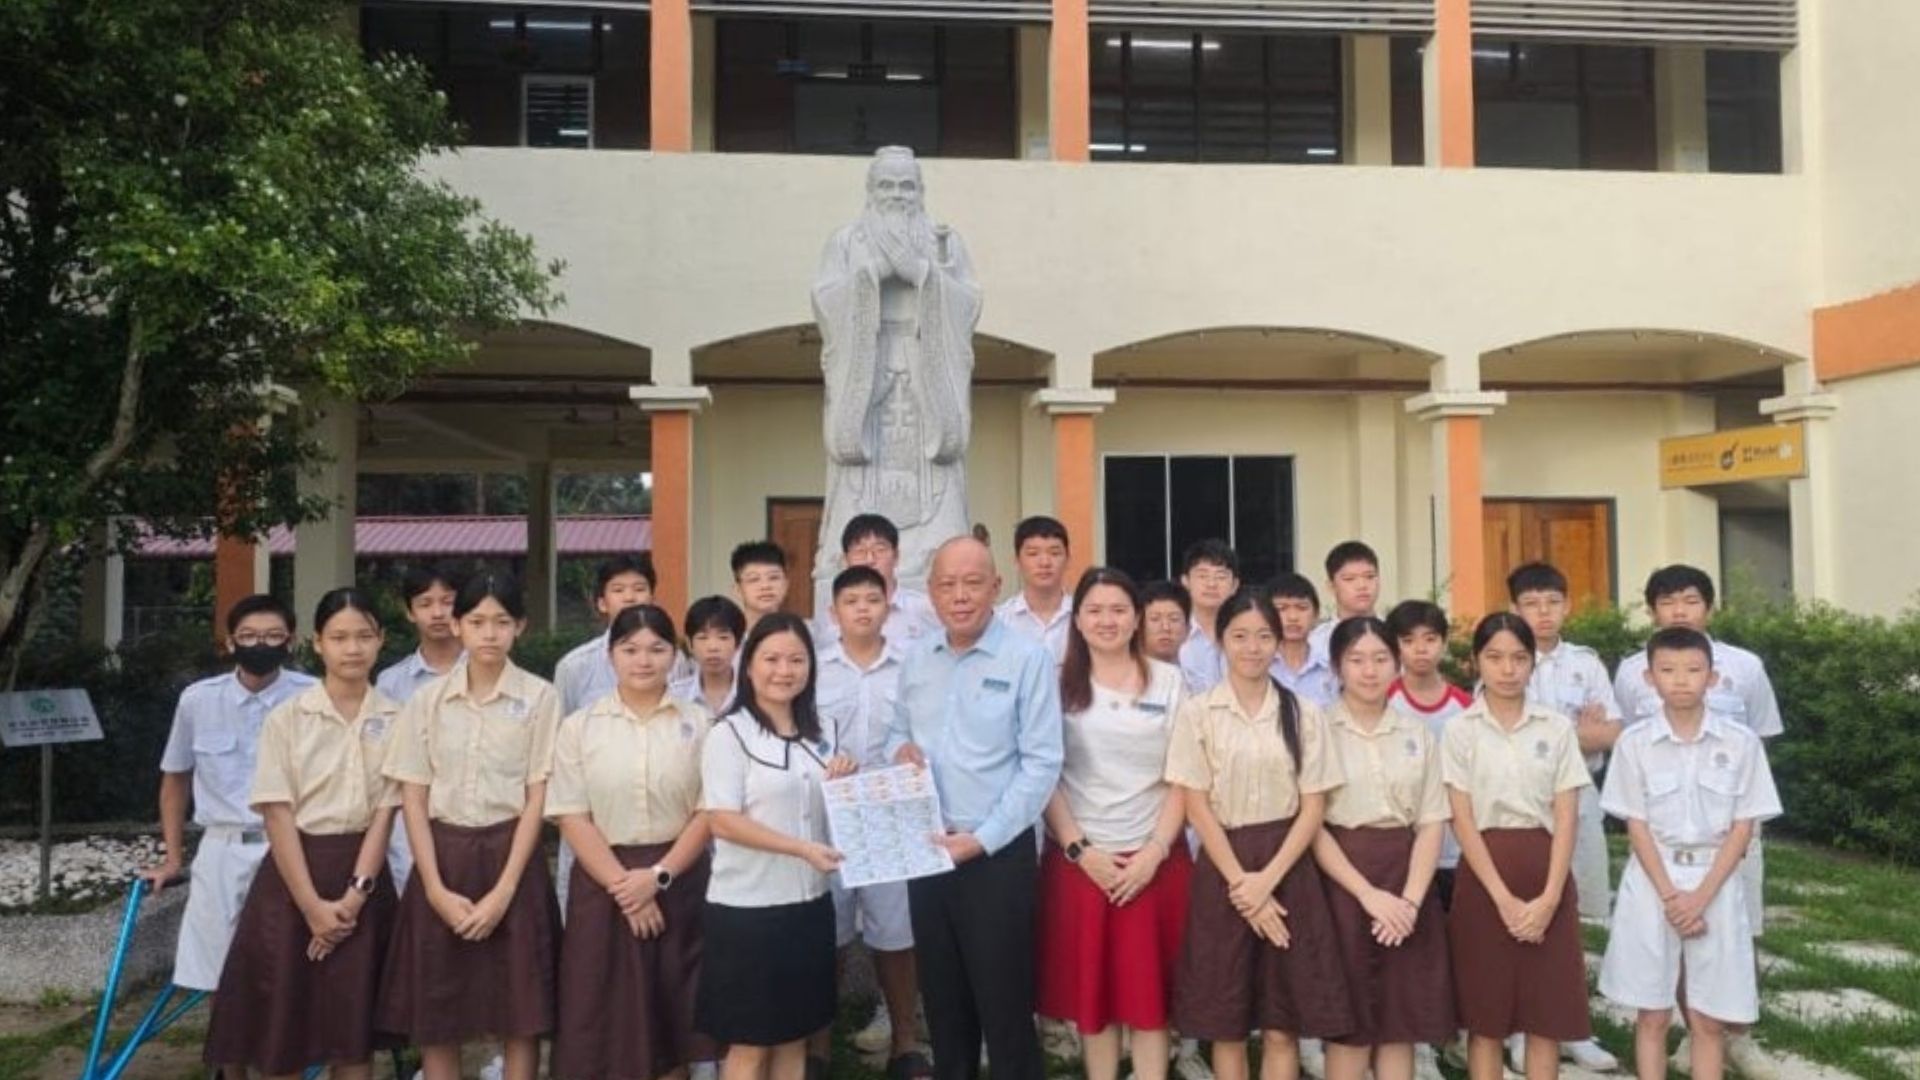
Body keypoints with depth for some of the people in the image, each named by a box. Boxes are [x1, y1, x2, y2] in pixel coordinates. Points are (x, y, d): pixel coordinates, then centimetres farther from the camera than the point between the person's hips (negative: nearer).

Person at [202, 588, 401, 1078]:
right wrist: (313, 904, -14)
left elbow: (385, 812, -2)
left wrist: (354, 893, -12)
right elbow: (277, 815, -8)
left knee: (354, 1020, 8)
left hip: (363, 875, 1)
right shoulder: (287, 718, -5)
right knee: (281, 1019, 4)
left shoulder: (394, 720, 0)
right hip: (293, 872, -1)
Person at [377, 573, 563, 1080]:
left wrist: (503, 890, -12)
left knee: (520, 1013, 2)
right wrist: (436, 889, -9)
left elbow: (538, 798, -5)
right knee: (434, 1015, 6)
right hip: (442, 857, 2)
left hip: (512, 857, -2)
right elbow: (413, 799, 1)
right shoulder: (428, 699, 3)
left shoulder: (539, 697, -3)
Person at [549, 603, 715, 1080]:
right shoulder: (579, 727, 1)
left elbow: (708, 813, -1)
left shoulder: (697, 723, 2)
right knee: (608, 1019, 4)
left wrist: (658, 876, -12)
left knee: (672, 1016, 8)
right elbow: (572, 818, -4)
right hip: (603, 883, 0)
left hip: (679, 882, 1)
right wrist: (623, 885, -13)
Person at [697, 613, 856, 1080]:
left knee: (795, 1037, 14)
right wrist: (802, 849, -25)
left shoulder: (820, 736, 10)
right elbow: (722, 821, -16)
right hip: (747, 907, -6)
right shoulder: (729, 734, -9)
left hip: (809, 903, 6)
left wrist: (843, 784, -2)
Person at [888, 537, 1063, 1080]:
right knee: (942, 996, 17)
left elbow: (1041, 763, -14)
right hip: (926, 853, 5)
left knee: (1004, 1001, 3)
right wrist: (899, 749, -6)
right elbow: (896, 730, 19)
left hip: (998, 855, -5)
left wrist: (982, 839, -17)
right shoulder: (917, 661, 8)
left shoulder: (1027, 658, -10)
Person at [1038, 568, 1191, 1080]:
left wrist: (1155, 851, -8)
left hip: (1155, 856, 0)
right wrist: (1079, 848, -10)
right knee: (1091, 988, 6)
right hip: (1080, 858, 0)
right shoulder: (1058, 683, 2)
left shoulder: (1169, 681, 4)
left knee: (1149, 989, 4)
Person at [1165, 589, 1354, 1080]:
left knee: (1283, 1027, 4)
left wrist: (1266, 880, -11)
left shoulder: (1303, 714, 5)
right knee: (1226, 1024, 5)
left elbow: (1312, 809, 1)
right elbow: (1197, 808, -3)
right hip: (1223, 869, -1)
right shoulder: (1197, 713, 0)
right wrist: (1240, 881, -11)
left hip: (1288, 869, 1)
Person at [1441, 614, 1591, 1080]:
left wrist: (1549, 898, -12)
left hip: (1545, 874, 2)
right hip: (1484, 876, -1)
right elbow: (1463, 821, -6)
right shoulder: (1459, 730, -1)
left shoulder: (1557, 728, 4)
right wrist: (1503, 898, -14)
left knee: (1547, 1014, 6)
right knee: (1485, 1016, 4)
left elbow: (1566, 818, -1)